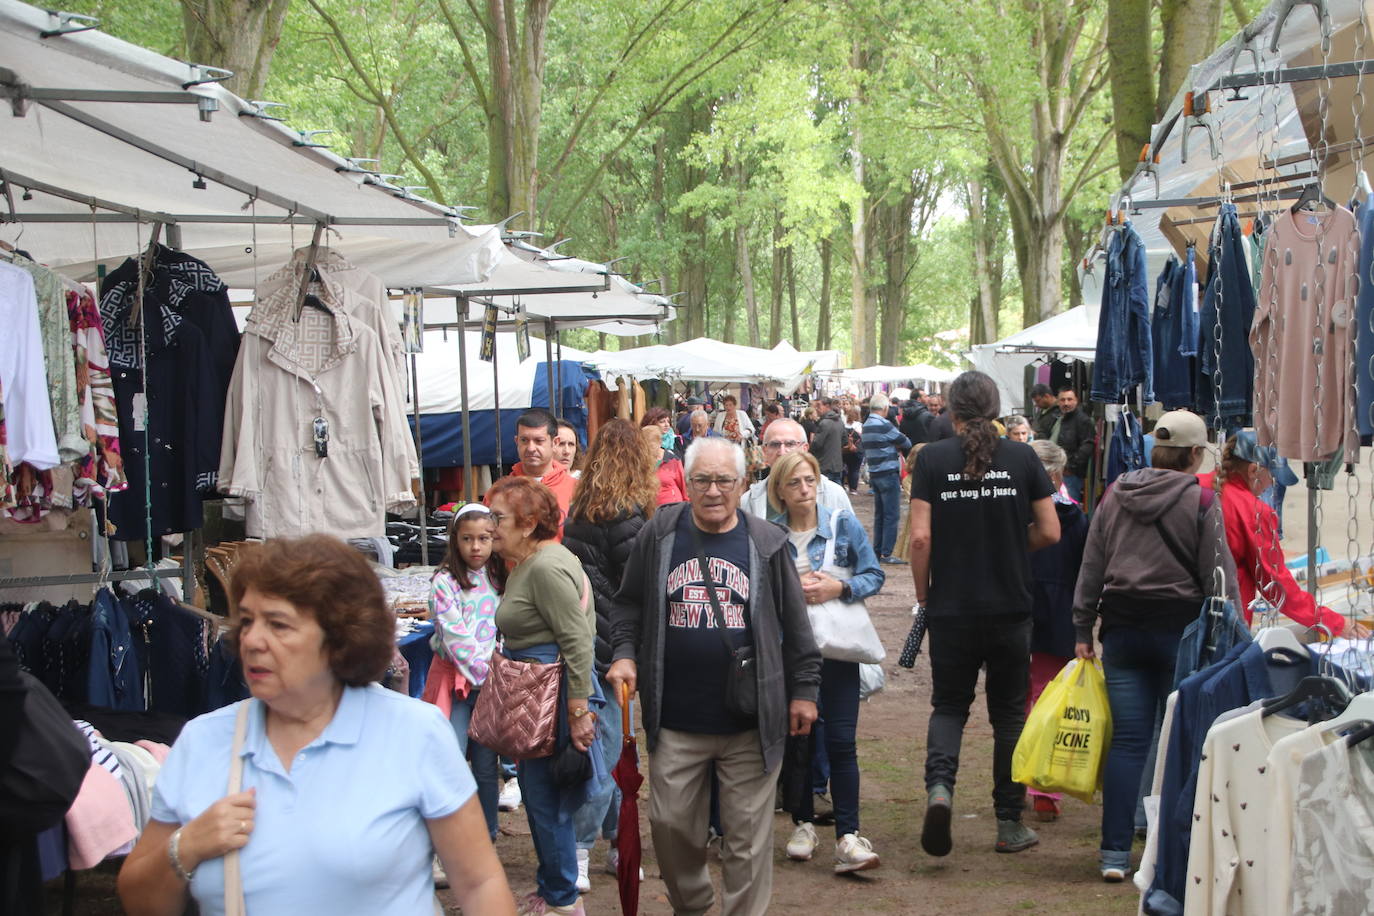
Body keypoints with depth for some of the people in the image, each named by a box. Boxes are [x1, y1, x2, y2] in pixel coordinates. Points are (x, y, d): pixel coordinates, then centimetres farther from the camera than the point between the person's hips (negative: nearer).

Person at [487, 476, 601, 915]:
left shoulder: (547, 567, -20)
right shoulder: (526, 564, 12)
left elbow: (578, 642, -24)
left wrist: (578, 710, -25)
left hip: (553, 695, -10)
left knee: (545, 799, -1)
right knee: (538, 794, 17)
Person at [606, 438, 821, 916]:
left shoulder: (766, 543, 1)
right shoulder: (659, 535, 3)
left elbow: (795, 624, 6)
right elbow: (629, 604, 12)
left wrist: (803, 689, 5)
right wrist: (625, 653, -3)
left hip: (750, 723, -1)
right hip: (675, 721, 1)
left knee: (748, 835, 3)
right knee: (671, 823, 9)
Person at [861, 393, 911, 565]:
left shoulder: (866, 425, 11)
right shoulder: (884, 425, -16)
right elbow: (905, 443, -9)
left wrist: (894, 445, 3)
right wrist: (906, 442, 14)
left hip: (874, 474, 9)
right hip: (888, 474, -9)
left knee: (879, 515, 14)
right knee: (892, 516, -4)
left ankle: (877, 551, 17)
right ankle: (886, 553, -5)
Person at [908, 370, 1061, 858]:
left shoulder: (933, 458, -6)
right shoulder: (1022, 457, -2)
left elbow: (920, 537, -11)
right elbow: (1050, 531, -2)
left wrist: (923, 594, 3)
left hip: (951, 609, -1)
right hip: (1011, 610, 1)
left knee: (948, 705, 13)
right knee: (1009, 714, 12)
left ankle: (939, 786, -13)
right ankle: (1010, 823, 16)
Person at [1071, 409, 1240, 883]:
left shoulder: (1115, 494, 5)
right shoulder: (1199, 501, -8)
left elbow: (1091, 567, 8)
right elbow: (1219, 577, -7)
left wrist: (1083, 629, 14)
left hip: (1123, 628, 4)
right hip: (1180, 627, -3)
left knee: (1127, 741, 5)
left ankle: (1115, 852, 2)